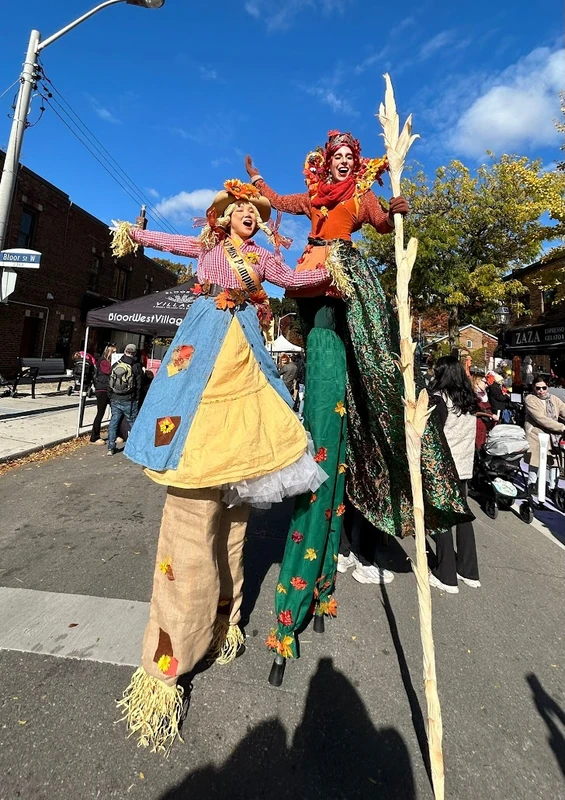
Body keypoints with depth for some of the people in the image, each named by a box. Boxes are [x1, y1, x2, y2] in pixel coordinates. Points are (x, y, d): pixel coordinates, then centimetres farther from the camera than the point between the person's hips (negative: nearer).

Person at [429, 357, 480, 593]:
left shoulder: (439, 398, -12)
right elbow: (470, 433, 12)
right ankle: (469, 571, 25)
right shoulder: (469, 399, 8)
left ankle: (446, 576, 10)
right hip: (465, 465, 7)